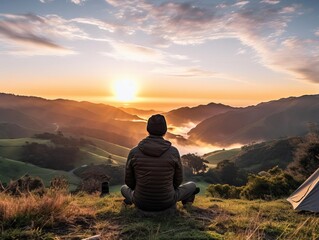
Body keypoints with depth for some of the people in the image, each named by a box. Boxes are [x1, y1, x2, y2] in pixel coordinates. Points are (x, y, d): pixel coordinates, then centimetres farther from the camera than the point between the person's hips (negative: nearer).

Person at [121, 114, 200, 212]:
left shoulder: (134, 152, -14)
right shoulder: (174, 152, -15)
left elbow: (129, 181, -3)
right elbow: (177, 180, -1)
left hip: (142, 203, 1)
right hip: (166, 202, 0)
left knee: (124, 188, 35)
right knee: (191, 185, 29)